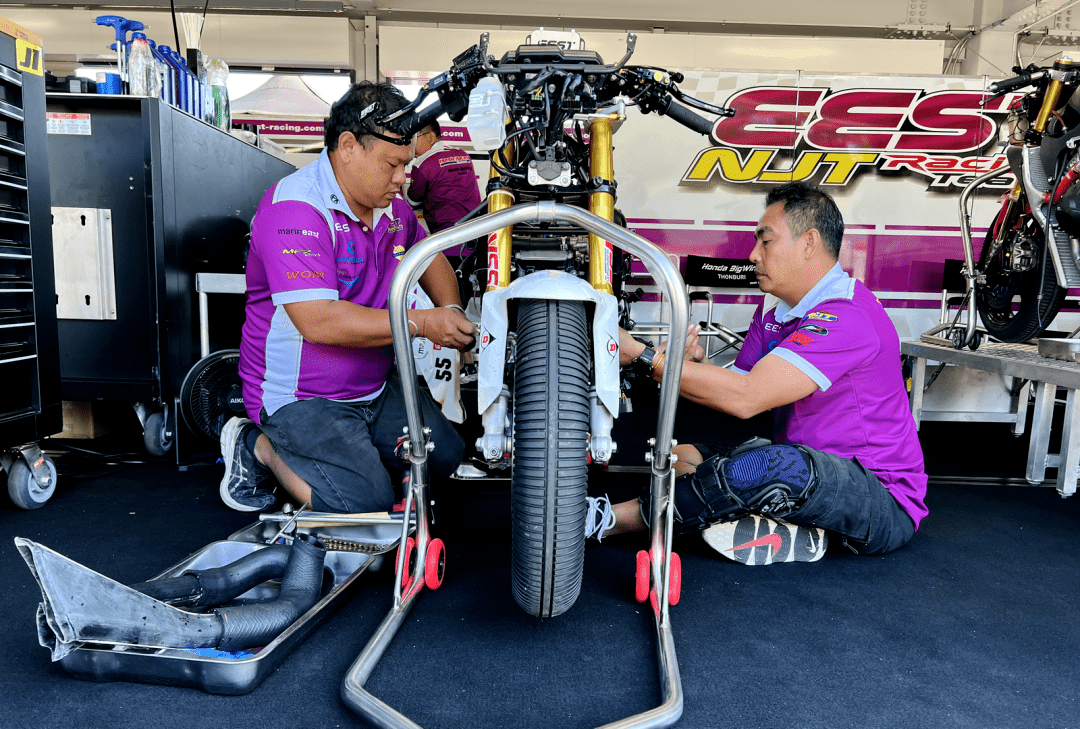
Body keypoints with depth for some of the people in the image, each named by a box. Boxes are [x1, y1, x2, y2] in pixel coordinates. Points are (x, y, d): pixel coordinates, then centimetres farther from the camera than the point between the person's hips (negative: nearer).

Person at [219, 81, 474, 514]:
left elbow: (428, 254, 23)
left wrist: (451, 311, 2)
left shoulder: (390, 204, 4)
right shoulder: (295, 209, -22)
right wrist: (422, 323, -29)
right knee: (369, 503, -17)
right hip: (303, 396, -8)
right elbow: (318, 321, -32)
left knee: (446, 455, 5)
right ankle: (260, 445, 4)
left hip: (376, 388, 8)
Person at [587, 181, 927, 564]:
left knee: (765, 466, -38)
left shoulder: (847, 318, -23)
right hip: (809, 468, 8)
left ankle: (613, 519, -21)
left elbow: (745, 398, -32)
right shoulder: (774, 305, 7)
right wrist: (691, 366, -19)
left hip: (884, 504, -8)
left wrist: (641, 356, -29)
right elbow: (734, 386, 3)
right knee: (679, 457, -3)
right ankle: (792, 529, -19)